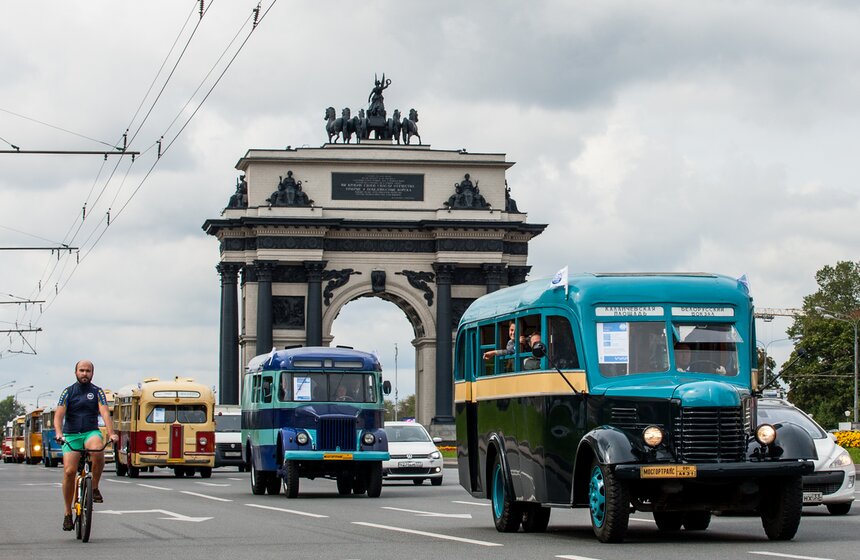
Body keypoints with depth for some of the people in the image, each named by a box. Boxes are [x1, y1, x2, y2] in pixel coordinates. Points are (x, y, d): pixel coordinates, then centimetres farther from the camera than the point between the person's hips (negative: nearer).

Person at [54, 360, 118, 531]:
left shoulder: (97, 392, 5)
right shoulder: (68, 392, 5)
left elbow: (105, 413, -9)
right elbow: (59, 415, -6)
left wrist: (111, 433, -26)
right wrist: (59, 433, -26)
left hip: (91, 433, 0)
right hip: (71, 435, 0)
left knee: (98, 451, -36)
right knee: (69, 471, -16)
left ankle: (95, 487, -14)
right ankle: (68, 512, -3)